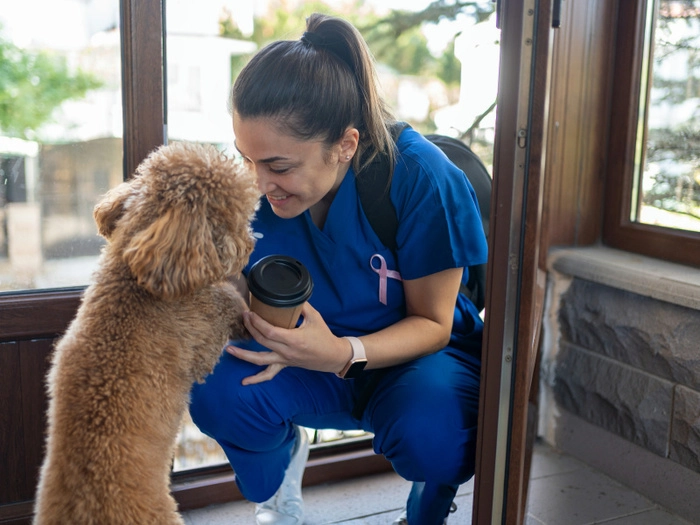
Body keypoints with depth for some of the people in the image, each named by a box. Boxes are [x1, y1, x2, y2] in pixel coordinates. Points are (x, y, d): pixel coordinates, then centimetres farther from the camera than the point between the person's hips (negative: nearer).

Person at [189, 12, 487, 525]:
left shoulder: (420, 178, -26)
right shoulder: (253, 187, -16)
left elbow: (432, 323, -17)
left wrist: (344, 353, -36)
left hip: (416, 351, -2)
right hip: (311, 353, 3)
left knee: (430, 437, -35)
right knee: (217, 388, -26)